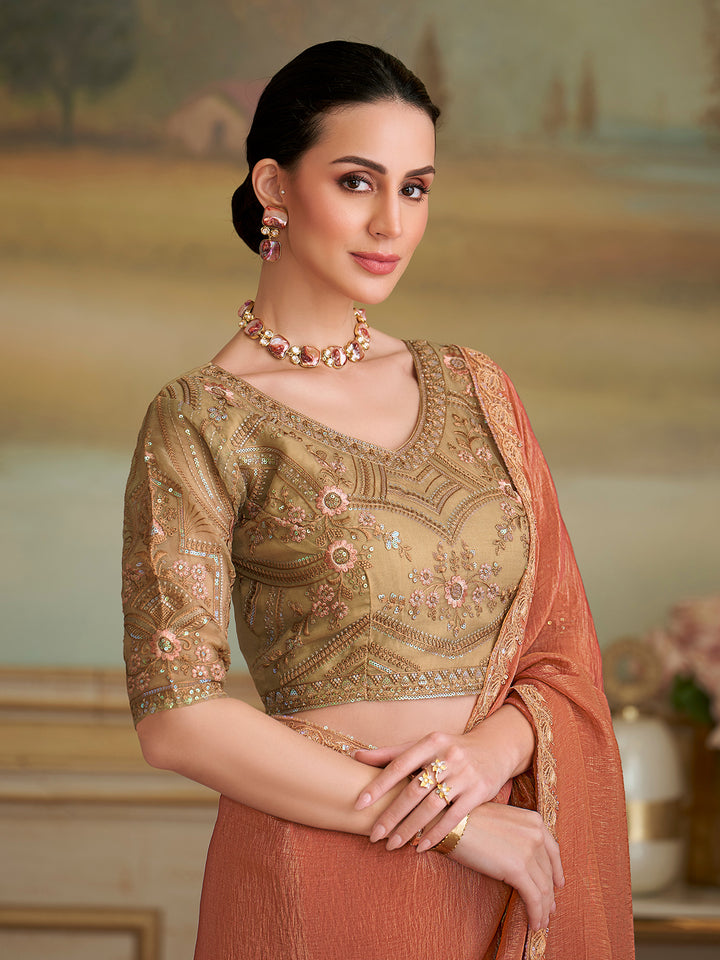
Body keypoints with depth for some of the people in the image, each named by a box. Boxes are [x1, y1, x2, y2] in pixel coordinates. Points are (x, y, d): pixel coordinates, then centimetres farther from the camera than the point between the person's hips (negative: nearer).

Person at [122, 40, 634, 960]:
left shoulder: (474, 390, 8)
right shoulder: (203, 419, -7)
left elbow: (563, 641, 9)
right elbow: (176, 719, -14)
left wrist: (495, 746, -14)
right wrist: (457, 826, -14)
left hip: (511, 885, 5)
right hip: (323, 877, -4)